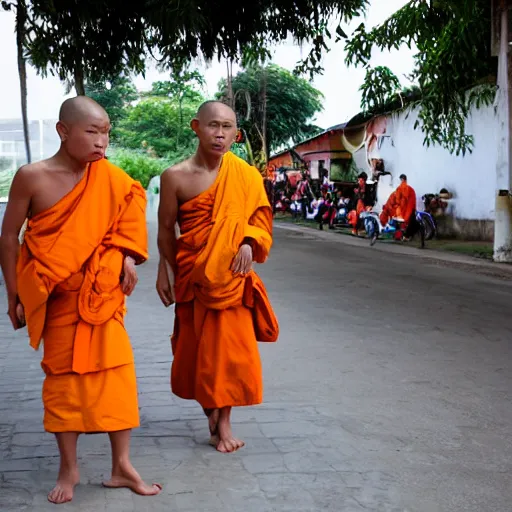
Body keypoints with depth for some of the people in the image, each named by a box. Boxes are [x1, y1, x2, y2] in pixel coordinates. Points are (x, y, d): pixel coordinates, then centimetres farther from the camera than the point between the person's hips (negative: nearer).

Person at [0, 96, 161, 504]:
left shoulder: (109, 179, -5)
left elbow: (131, 203, 14)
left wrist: (128, 255, 1)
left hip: (102, 293, 2)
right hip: (56, 296, -2)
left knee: (115, 370, 0)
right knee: (62, 374, 6)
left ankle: (122, 466, 12)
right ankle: (69, 469, 20)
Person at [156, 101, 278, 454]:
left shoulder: (245, 176, -4)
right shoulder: (176, 177, -8)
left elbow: (259, 220, 4)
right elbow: (166, 228, 1)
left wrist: (249, 243, -16)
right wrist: (165, 272, 3)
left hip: (231, 275, 1)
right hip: (193, 275, -1)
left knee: (229, 347, 2)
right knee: (196, 347, 9)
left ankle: (223, 422, 15)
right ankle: (209, 405, 34)